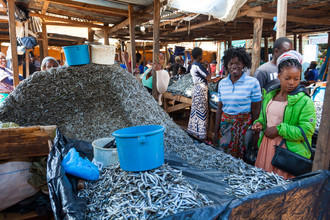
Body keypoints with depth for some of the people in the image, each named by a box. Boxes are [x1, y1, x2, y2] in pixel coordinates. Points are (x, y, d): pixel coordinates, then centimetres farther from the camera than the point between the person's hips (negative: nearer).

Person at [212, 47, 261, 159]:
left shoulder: (253, 82, -7)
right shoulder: (222, 83, 5)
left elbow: (256, 111, -6)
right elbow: (219, 108, 9)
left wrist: (255, 134, -6)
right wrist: (216, 132, 9)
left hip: (244, 125, -3)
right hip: (225, 125, 4)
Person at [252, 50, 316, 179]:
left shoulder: (304, 101, -10)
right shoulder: (269, 95, 8)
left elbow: (307, 131, -16)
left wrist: (279, 129, -19)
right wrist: (259, 123, 1)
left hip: (289, 151, -5)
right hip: (266, 146, 6)